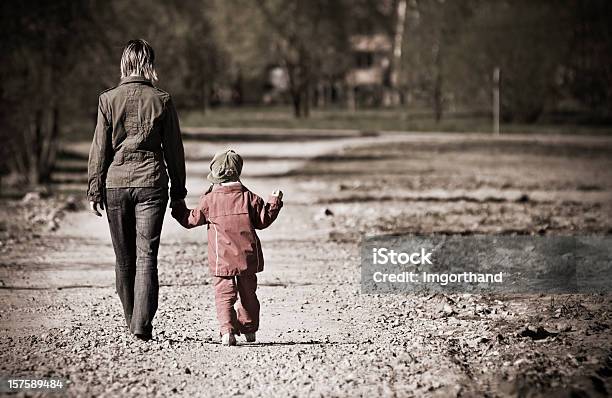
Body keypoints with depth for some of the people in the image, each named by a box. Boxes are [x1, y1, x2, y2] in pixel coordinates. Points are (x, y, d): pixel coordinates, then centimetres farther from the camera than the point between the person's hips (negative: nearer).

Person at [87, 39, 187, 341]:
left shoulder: (108, 100, -1)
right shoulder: (161, 100, -1)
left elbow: (99, 149, 0)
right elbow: (173, 149, 4)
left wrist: (94, 190, 6)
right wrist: (178, 191, 11)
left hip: (116, 182, 1)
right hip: (151, 182, -1)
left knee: (124, 258, 12)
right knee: (147, 256, -3)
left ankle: (132, 321, 22)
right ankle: (142, 324, -13)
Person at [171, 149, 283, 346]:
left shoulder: (209, 200, -2)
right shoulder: (249, 197, 2)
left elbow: (191, 220, 8)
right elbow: (263, 221, 8)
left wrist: (179, 209, 26)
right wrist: (274, 203, 19)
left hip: (222, 260, -2)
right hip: (248, 257, 3)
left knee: (224, 294, -3)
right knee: (248, 293, 17)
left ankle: (227, 329, -21)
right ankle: (249, 329, 29)